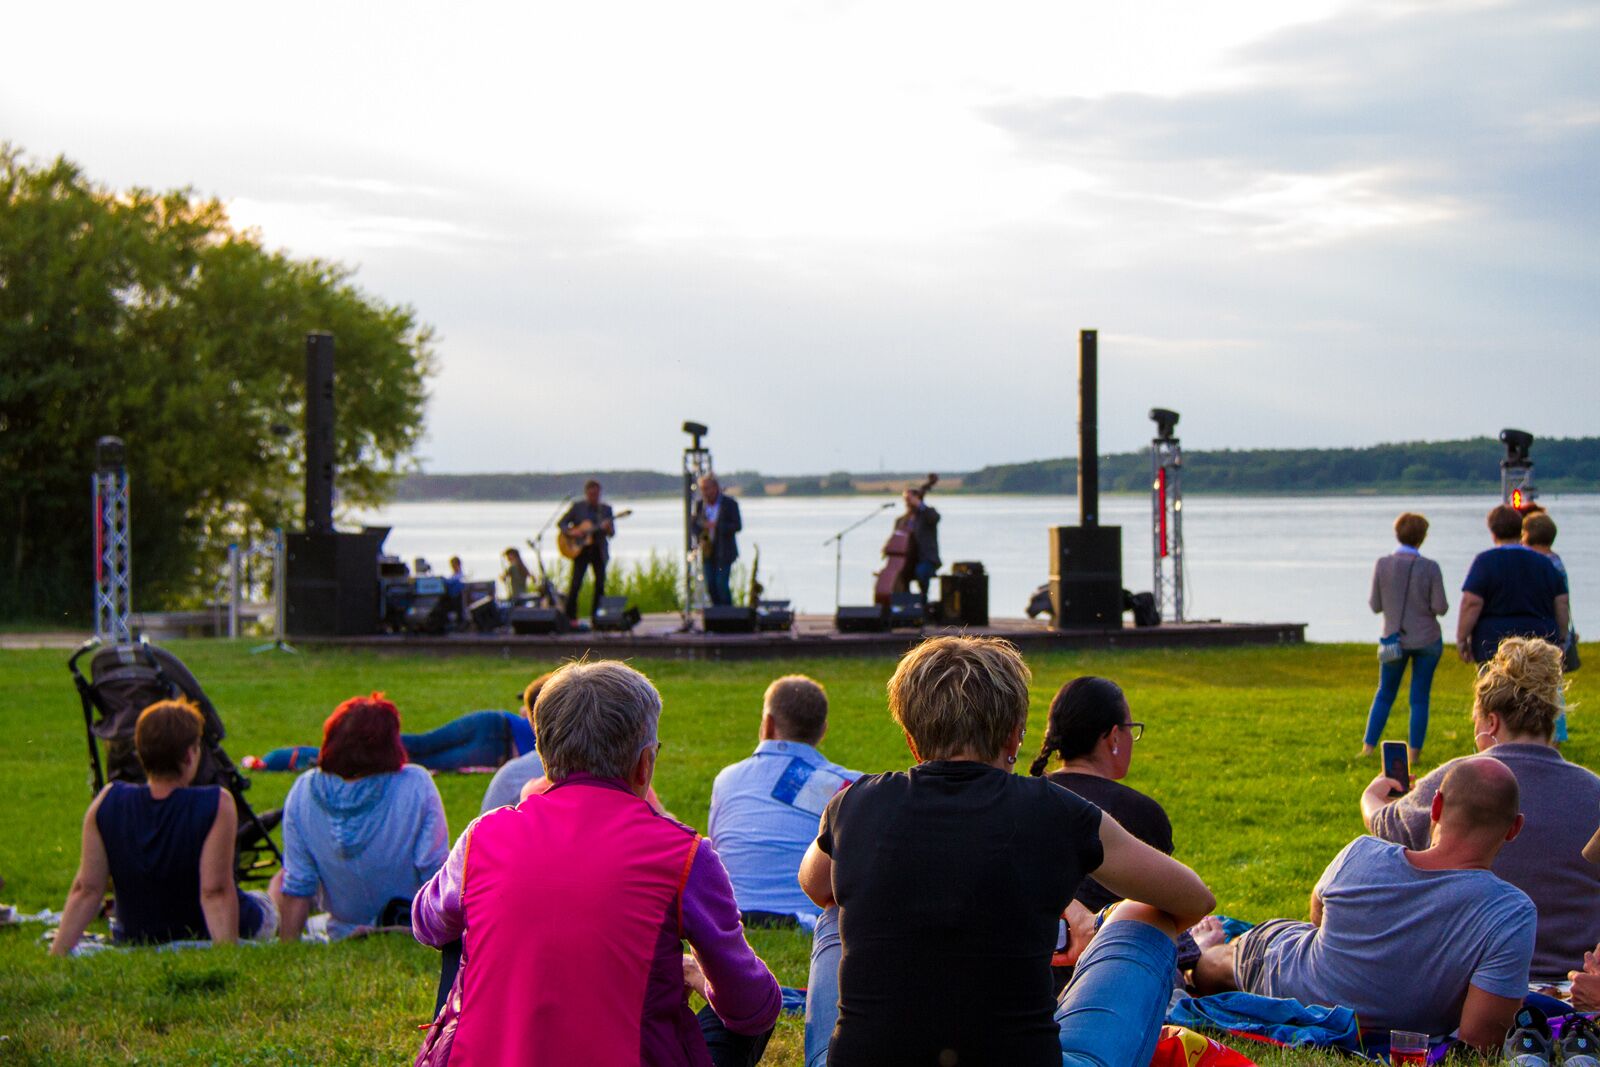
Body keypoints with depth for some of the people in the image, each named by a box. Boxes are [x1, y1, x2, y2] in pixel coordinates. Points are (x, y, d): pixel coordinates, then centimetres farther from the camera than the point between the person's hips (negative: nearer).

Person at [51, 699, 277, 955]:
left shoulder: (107, 803, -15)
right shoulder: (216, 805, -25)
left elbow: (86, 890, -15)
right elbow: (216, 891, -30)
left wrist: (56, 954, -11)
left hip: (133, 941, 3)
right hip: (205, 938, -3)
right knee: (265, 906, 30)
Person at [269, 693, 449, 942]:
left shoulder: (303, 792, -16)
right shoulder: (417, 786, -22)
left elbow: (297, 887, -10)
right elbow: (436, 874, -18)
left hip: (342, 931, 2)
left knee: (280, 880, 28)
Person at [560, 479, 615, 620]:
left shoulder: (606, 509, 8)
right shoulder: (577, 507, 3)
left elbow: (612, 533, 5)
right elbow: (561, 523, 4)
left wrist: (608, 528, -17)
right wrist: (570, 532, -14)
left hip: (599, 550, 2)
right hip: (581, 549, -2)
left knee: (600, 585, 0)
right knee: (576, 583, -10)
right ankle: (569, 617, -4)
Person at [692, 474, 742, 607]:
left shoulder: (730, 503, -5)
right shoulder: (699, 504, 8)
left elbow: (738, 526, -9)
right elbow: (695, 524, 14)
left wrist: (717, 526, -21)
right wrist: (700, 538, -6)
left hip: (724, 552, -4)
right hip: (708, 551, 4)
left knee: (722, 584, -12)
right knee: (711, 586, 1)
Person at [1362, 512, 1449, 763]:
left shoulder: (1383, 564, -9)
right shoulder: (1430, 568, -12)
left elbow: (1375, 605, -4)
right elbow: (1440, 607, -11)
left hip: (1394, 639, 1)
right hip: (1427, 639, -1)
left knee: (1384, 694, 17)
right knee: (1420, 698, 7)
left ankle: (1368, 746, 15)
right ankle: (1414, 752, 8)